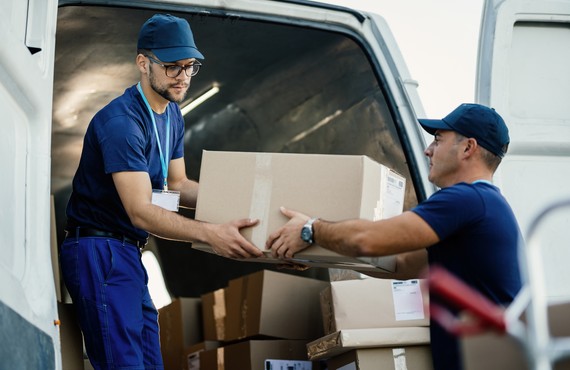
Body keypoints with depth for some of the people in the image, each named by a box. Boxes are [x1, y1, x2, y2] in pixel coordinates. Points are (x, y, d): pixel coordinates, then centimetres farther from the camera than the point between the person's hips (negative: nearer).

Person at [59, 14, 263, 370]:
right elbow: (140, 211, -25)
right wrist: (210, 233, -37)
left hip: (128, 253, 9)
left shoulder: (173, 115, 12)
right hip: (99, 250, -9)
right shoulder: (122, 121, -19)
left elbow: (176, 186, 17)